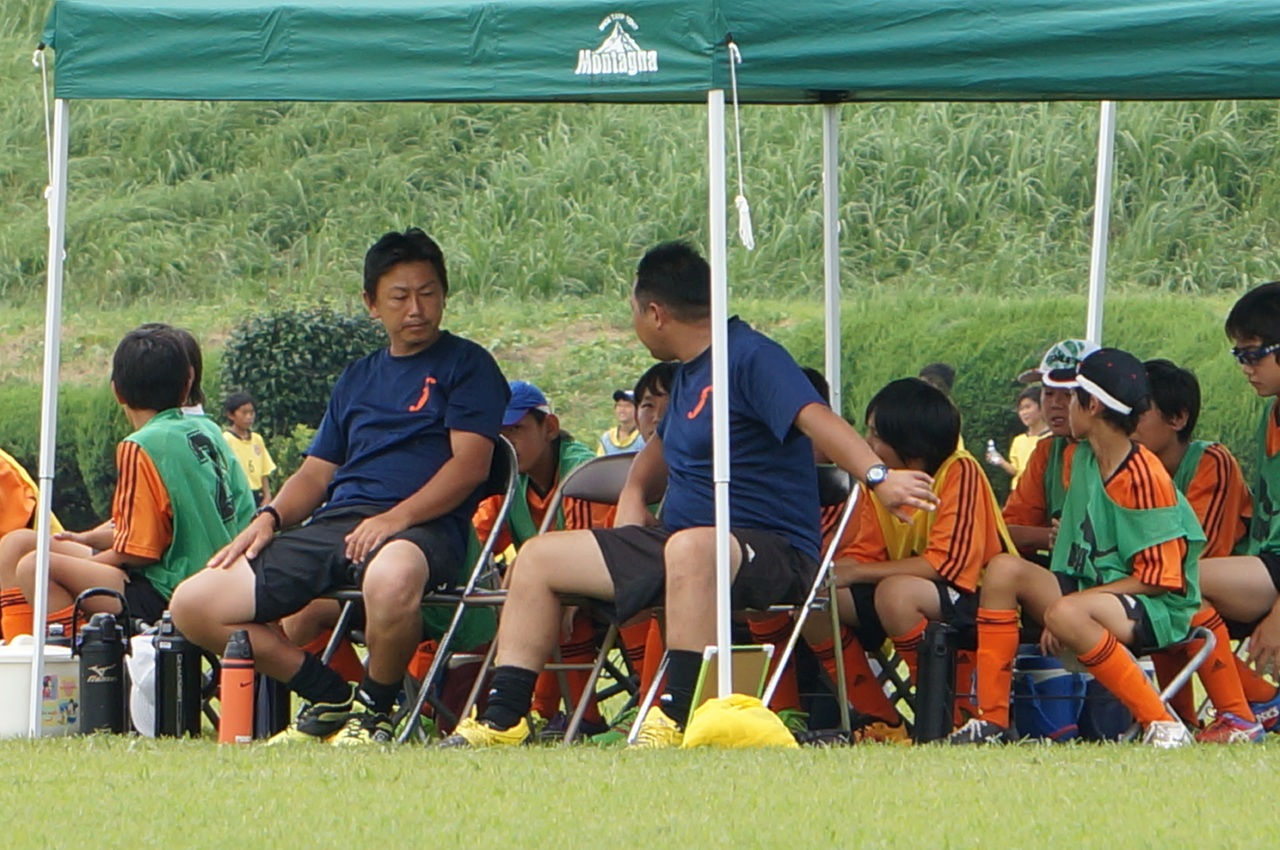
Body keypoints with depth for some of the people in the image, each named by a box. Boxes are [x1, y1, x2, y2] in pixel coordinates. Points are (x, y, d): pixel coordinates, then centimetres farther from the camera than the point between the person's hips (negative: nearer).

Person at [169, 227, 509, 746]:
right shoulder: (357, 380, 28)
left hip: (420, 527, -7)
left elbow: (470, 464, -5)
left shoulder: (467, 366, 8)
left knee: (391, 579, -46)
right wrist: (270, 517, 5)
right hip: (331, 527, 7)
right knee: (194, 605, -8)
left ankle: (375, 707, -16)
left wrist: (396, 517, -19)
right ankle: (334, 699, 3)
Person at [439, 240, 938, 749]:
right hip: (673, 539, 10)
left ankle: (678, 718, -44)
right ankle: (504, 717, 3)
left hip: (772, 554, -10)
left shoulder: (750, 358, -11)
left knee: (690, 548, -42)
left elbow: (814, 417, -28)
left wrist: (878, 477, -44)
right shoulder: (687, 373, 20)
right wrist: (634, 496, 20)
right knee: (540, 558, 7)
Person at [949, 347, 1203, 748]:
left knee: (1068, 615, -36)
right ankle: (991, 719, -10)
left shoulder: (1143, 477, -16)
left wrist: (1067, 604, -18)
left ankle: (1162, 725, -26)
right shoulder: (1082, 459, 9)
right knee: (1004, 570, -8)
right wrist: (1055, 609, 5)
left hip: (1159, 610, -8)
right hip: (1096, 592, 9)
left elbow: (1157, 579, -17)